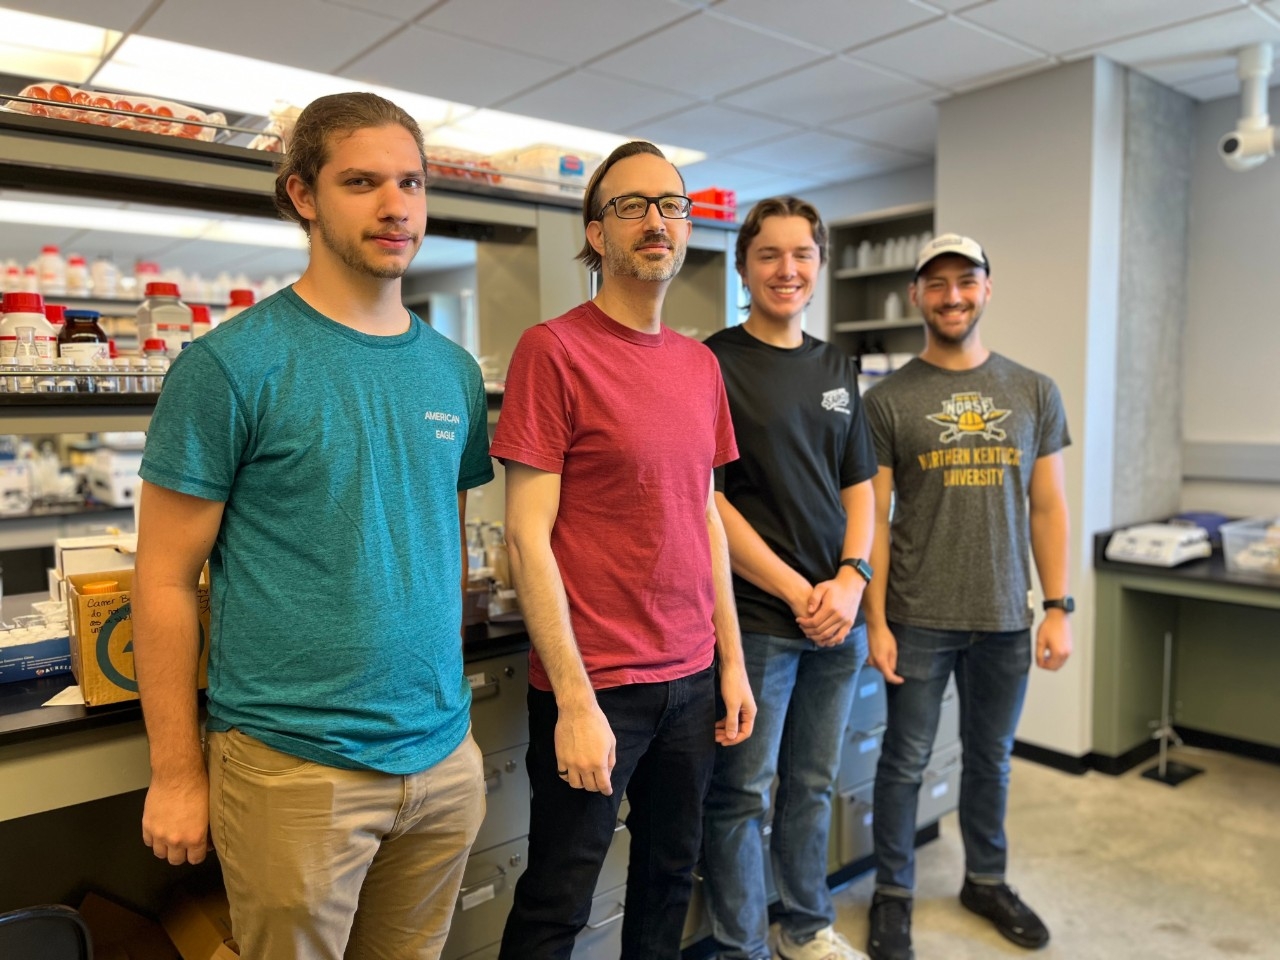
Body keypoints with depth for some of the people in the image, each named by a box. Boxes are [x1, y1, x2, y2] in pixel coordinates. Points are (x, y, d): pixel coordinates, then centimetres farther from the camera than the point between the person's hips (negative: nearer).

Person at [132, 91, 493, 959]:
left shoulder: (453, 370, 4)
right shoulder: (231, 364, -10)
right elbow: (166, 580, -7)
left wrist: (452, 717, 11)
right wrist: (177, 774, -5)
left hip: (442, 756, 5)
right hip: (293, 764, -4)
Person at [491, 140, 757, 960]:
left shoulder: (701, 364, 8)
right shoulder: (553, 350, -12)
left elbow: (705, 518, 12)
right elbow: (527, 537, -14)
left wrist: (732, 661, 10)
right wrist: (575, 699, -16)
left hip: (692, 677, 6)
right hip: (594, 683, -5)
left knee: (671, 877, 19)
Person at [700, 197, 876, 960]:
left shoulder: (839, 369, 11)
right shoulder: (713, 364, -7)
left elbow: (860, 488, 12)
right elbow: (705, 500, -12)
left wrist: (850, 580, -5)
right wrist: (796, 592, -13)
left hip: (839, 614, 6)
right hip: (756, 616, -5)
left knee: (814, 783, 19)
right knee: (743, 793, 7)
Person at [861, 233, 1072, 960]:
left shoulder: (1035, 393, 5)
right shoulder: (888, 401, -4)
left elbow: (1047, 508, 6)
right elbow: (873, 518, -5)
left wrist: (1059, 608, 1)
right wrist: (876, 621, -8)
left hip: (1005, 618, 3)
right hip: (918, 620, -2)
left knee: (992, 759, 18)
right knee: (906, 762, 9)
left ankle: (987, 880, 39)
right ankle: (894, 893, 28)